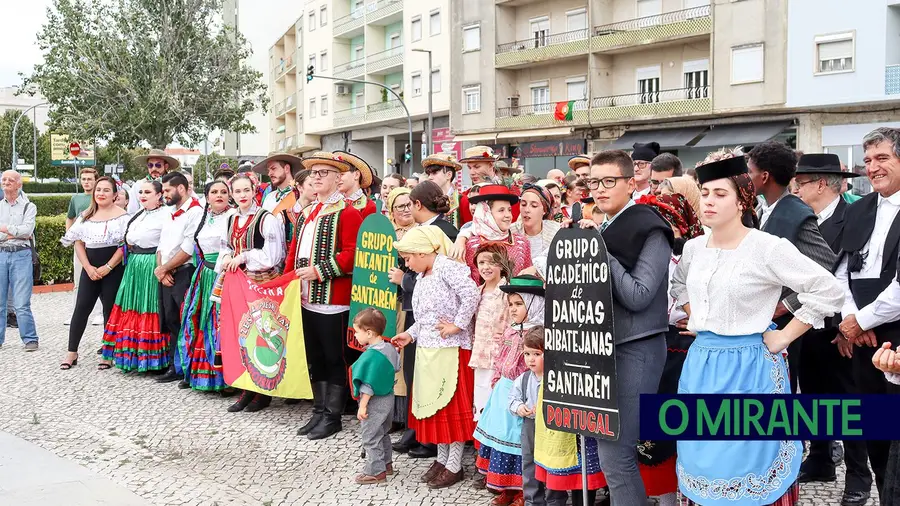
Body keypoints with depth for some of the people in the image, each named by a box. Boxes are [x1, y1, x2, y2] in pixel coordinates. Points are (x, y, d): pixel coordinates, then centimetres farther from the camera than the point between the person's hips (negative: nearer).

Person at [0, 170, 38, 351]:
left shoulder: (29, 207, 5)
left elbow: (27, 229, -10)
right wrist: (16, 234, -9)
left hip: (21, 255, -3)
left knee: (22, 303, -5)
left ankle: (30, 339, 3)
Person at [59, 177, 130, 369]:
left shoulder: (122, 216, -5)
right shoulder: (86, 215, 10)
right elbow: (78, 242, 8)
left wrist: (107, 267, -13)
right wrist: (88, 267, -4)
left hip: (114, 269, -4)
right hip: (90, 268, 4)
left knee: (110, 310, 2)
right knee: (81, 307, 2)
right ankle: (72, 352, 9)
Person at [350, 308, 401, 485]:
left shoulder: (370, 356, -26)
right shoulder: (390, 348, 0)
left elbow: (368, 385, -25)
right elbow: (396, 369, 15)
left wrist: (363, 405, -19)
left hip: (375, 402, -9)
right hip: (388, 398, 9)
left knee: (370, 437, 4)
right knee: (383, 433, 23)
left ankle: (376, 471, 11)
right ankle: (386, 463, 35)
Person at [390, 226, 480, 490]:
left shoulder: (448, 267, -14)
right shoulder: (421, 278, 14)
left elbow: (471, 293, -27)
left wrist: (458, 325, -22)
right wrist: (410, 334, 10)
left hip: (450, 350, -9)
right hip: (426, 350, 9)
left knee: (451, 406, 0)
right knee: (431, 404, 14)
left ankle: (454, 466, 10)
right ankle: (442, 458, 27)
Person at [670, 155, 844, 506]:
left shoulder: (768, 248, -14)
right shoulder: (694, 247, 5)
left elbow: (829, 291, -15)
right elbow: (679, 285, 26)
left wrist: (784, 337, -11)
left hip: (747, 368, -6)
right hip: (701, 365, 6)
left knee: (744, 461, 3)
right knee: (704, 460, 14)